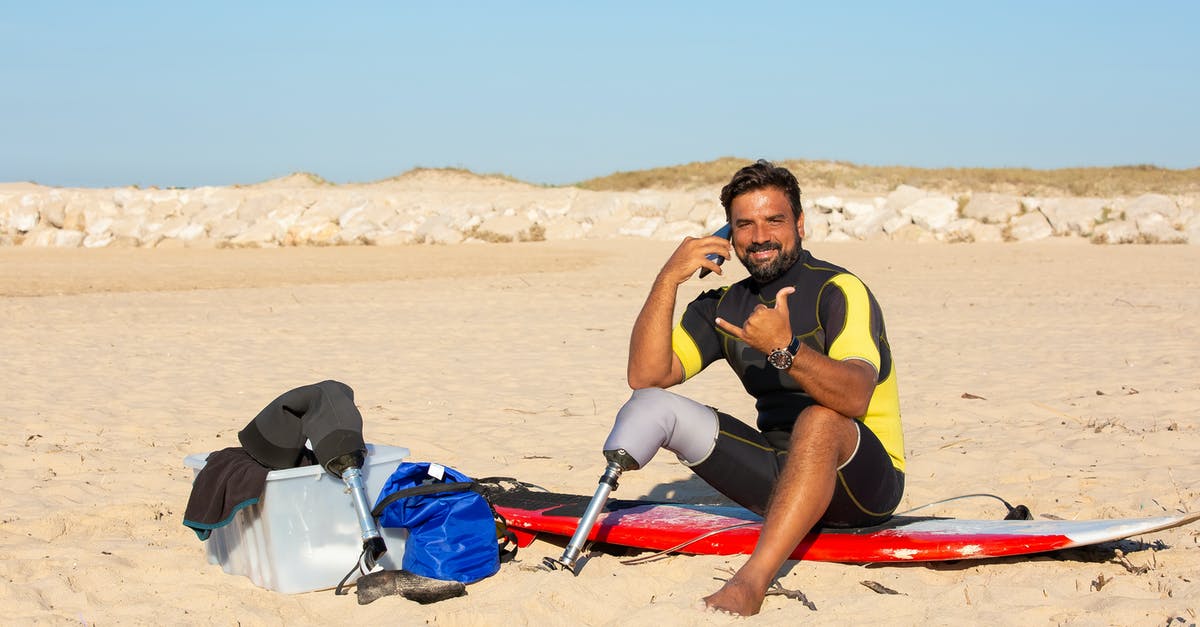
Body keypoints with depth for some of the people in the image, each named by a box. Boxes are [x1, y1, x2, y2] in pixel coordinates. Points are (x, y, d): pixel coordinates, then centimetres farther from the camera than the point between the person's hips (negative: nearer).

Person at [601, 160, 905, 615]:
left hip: (864, 485, -6)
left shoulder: (839, 291, -10)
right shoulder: (723, 305, 9)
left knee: (818, 420, -39)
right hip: (779, 474, 6)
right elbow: (645, 377, -3)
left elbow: (854, 398, -28)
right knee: (652, 406, -5)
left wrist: (785, 350, -44)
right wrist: (668, 280, -12)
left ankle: (751, 581, -50)